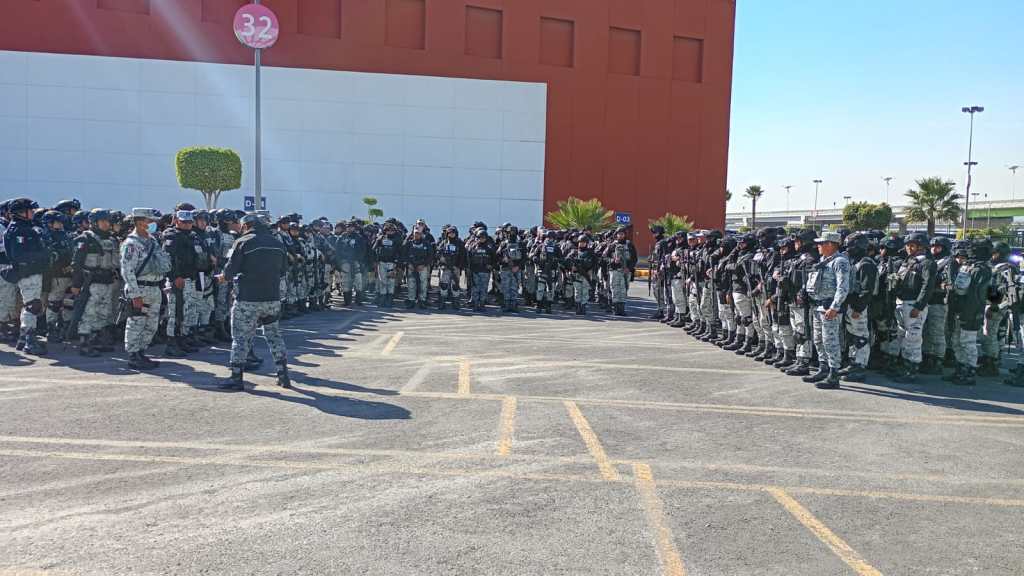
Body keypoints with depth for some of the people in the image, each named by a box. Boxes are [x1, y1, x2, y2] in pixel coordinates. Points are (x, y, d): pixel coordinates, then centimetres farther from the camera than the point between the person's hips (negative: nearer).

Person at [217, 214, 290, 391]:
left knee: (241, 337, 5)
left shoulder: (242, 242, -7)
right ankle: (283, 375, 16)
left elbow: (230, 270, -9)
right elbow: (283, 270, 14)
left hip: (247, 298, -5)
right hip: (273, 297, 5)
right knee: (274, 335, 15)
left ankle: (236, 378, 7)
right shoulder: (278, 243, 7)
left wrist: (223, 277, 12)